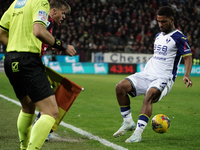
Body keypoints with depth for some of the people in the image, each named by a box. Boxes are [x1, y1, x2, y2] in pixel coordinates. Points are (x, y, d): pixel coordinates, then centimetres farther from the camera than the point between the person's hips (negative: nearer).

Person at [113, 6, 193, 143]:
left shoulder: (179, 37, -4)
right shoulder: (158, 36, 19)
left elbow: (188, 58, -11)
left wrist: (187, 75, -28)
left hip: (164, 78, -7)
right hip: (147, 74, 7)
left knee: (149, 95, -36)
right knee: (120, 87, -13)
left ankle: (138, 134, -37)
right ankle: (128, 123, -1)